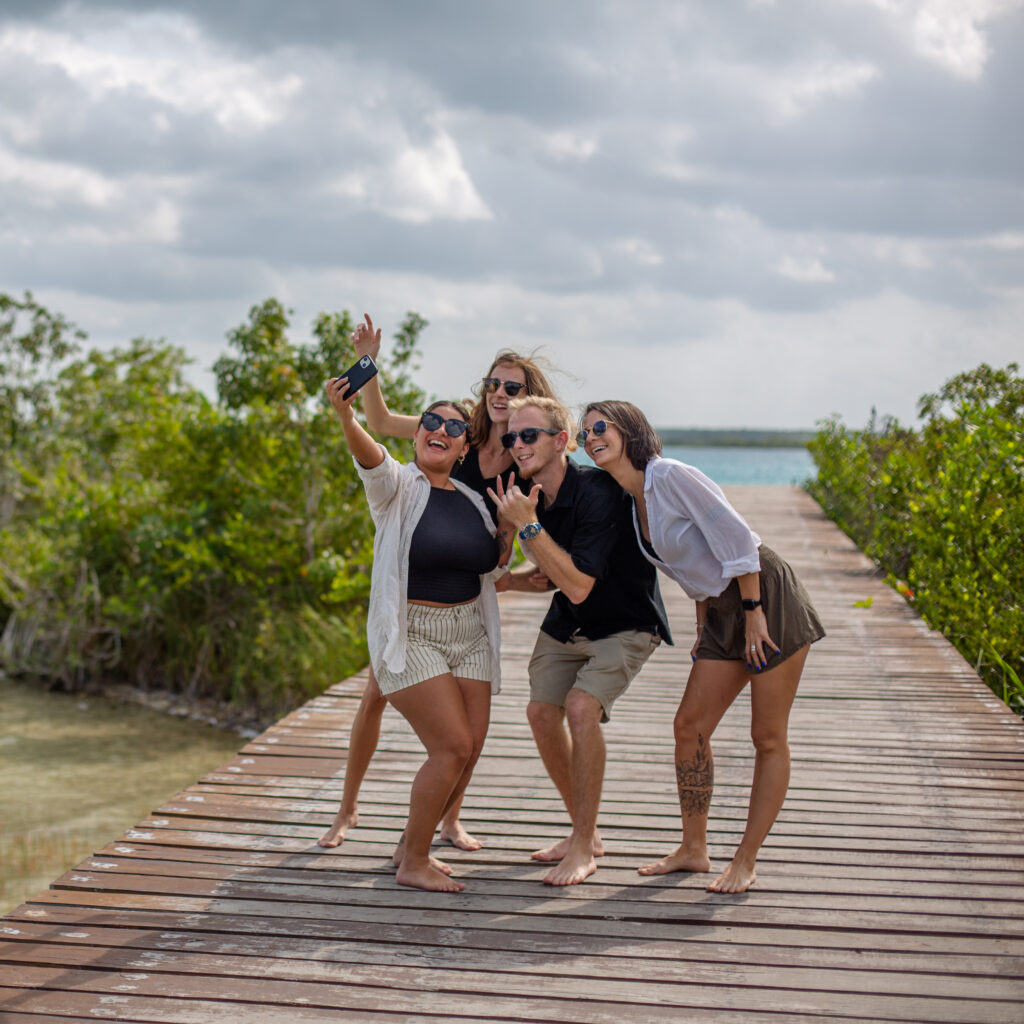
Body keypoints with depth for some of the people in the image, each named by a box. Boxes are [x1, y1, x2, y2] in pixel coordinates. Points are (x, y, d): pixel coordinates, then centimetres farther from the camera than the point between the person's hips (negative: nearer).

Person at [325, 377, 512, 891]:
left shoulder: (473, 501, 11)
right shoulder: (399, 485, -6)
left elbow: (491, 563, 22)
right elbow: (370, 457, -29)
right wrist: (346, 415, -50)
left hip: (469, 633, 6)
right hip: (411, 635, -6)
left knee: (470, 749, 4)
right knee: (453, 747, -13)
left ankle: (411, 846, 24)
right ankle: (413, 863, 3)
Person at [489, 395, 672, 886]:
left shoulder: (596, 493, -31)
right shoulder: (526, 494, -7)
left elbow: (578, 586, -35)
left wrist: (528, 525, -36)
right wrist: (497, 580, -5)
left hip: (624, 623, -8)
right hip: (566, 623, 8)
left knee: (581, 706, -24)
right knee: (541, 711, 3)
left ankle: (583, 848, -11)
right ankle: (585, 831, 22)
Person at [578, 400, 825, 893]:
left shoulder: (670, 475, -18)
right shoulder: (632, 499, 8)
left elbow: (737, 538, -20)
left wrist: (754, 613, -17)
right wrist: (703, 631, 16)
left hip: (767, 598, -9)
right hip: (722, 611, 9)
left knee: (768, 738, 0)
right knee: (689, 726, 6)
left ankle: (745, 861, 8)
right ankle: (693, 849, 19)